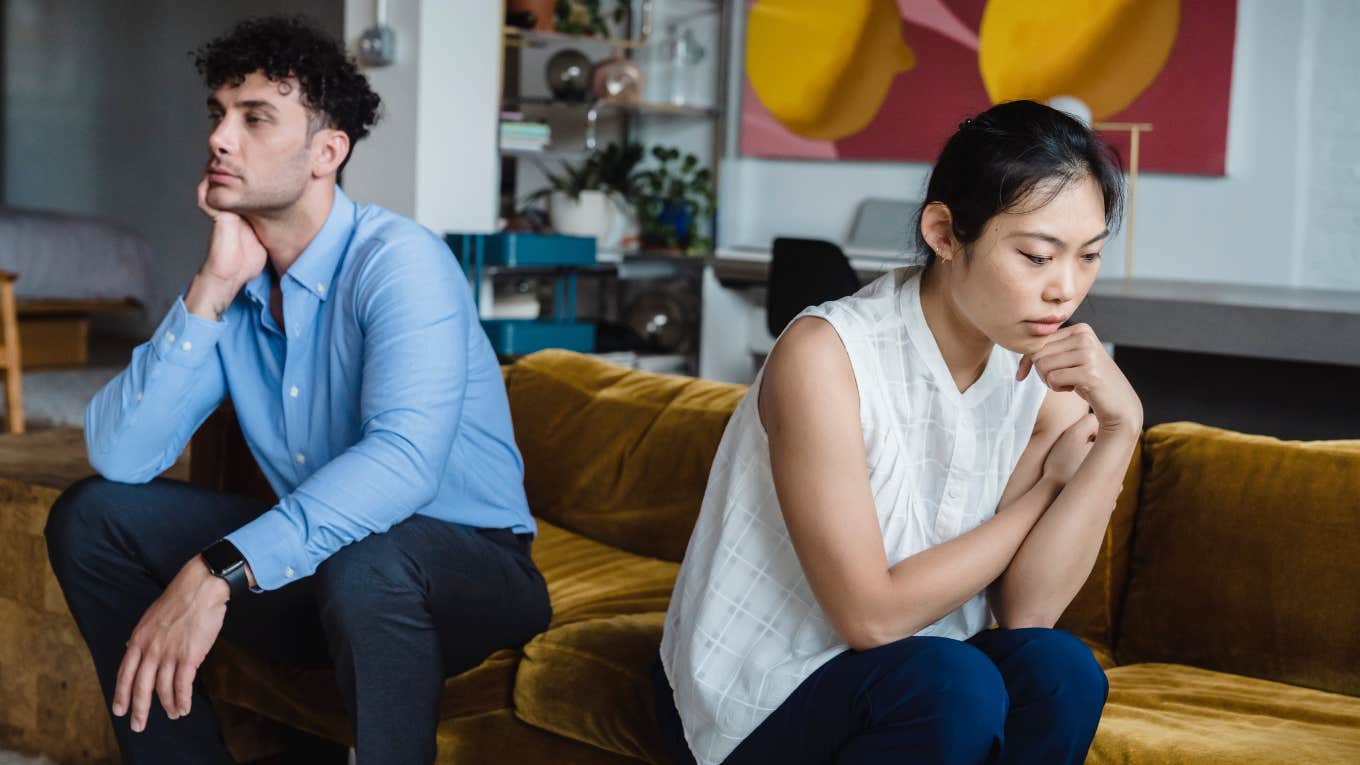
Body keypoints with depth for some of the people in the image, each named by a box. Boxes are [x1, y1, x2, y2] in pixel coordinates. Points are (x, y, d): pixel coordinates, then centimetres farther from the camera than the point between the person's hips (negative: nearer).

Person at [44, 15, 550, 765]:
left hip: (463, 563, -6)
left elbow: (405, 459, -37)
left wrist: (220, 573, -44)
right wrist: (212, 289, -18)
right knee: (90, 515, -2)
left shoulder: (399, 260, -20)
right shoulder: (230, 279, 1)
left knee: (359, 561, -39)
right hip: (317, 559, 7)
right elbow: (118, 458, -9)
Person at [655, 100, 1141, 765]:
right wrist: (1049, 483, -13)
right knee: (952, 686, -31)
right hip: (751, 700, -5)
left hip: (909, 691, 5)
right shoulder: (826, 355, -22)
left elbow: (1026, 612, -14)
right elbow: (872, 615, -22)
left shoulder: (1046, 370, -5)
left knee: (1059, 670, -24)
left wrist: (1121, 426, -23)